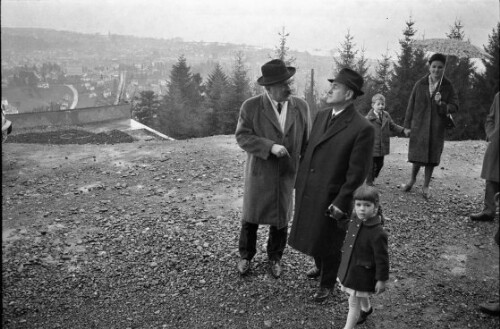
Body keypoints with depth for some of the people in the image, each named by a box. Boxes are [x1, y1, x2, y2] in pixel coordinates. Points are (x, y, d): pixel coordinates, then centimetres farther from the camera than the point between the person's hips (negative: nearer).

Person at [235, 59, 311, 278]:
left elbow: (306, 142, 4)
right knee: (250, 218, 12)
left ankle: (275, 258, 36)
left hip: (288, 175, 2)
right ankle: (246, 255, 36)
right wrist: (270, 147, -25)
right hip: (259, 174, -2)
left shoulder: (301, 107, -1)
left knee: (281, 219, 14)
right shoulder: (251, 107, -10)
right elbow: (242, 136, -13)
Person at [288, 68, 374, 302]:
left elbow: (357, 173, -17)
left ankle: (327, 284, 38)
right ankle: (320, 266, 53)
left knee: (328, 243, 13)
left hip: (331, 197, -6)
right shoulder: (321, 116, 3)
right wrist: (299, 181, 10)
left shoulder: (362, 128, -19)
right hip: (306, 192, 7)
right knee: (311, 235, 24)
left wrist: (341, 203, -16)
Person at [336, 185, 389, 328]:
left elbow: (382, 258, -22)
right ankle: (366, 308, 60)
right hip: (349, 267, 8)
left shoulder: (378, 233, -31)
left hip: (363, 273, -8)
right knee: (361, 295, 32)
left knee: (354, 302, 2)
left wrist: (382, 279, -16)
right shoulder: (355, 219, -9)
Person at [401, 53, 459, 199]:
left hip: (437, 128, 1)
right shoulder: (420, 84, -1)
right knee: (417, 155, 4)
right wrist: (407, 125, 1)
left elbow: (455, 106, 2)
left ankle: (426, 187, 20)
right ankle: (412, 179, 30)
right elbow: (411, 105, 2)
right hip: (419, 126, 0)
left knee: (432, 157, 5)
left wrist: (442, 104, -19)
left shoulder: (448, 86, 1)